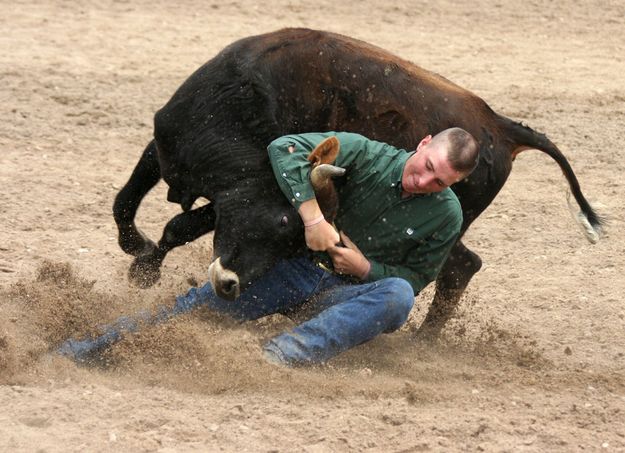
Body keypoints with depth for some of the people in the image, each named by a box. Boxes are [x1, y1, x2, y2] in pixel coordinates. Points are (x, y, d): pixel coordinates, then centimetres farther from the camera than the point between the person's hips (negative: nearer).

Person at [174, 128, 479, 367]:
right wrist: (313, 217, -29)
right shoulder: (368, 155, -10)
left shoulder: (446, 217, -4)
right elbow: (285, 148, -19)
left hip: (352, 291, 1)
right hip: (301, 267, -1)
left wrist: (365, 269, -15)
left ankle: (286, 352, -48)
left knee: (399, 296, -36)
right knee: (213, 302, -24)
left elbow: (417, 277, 4)